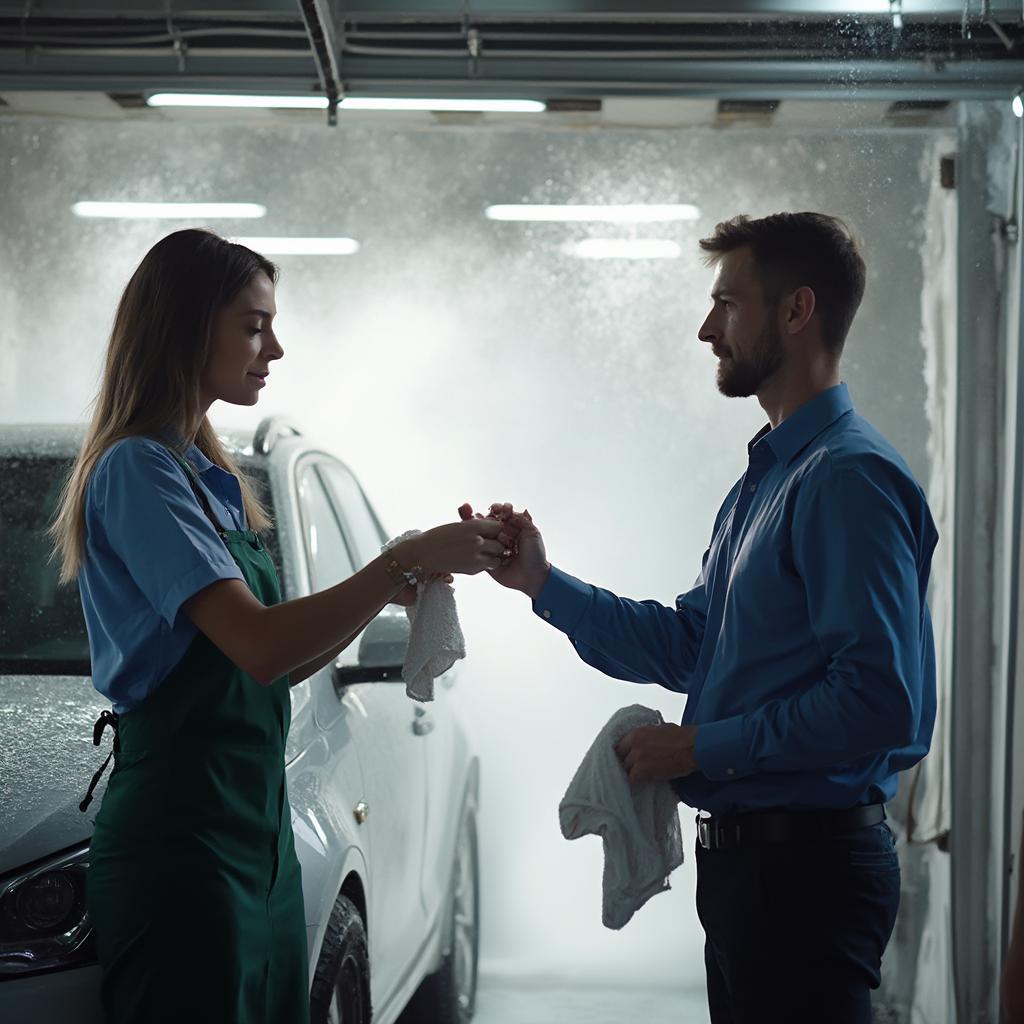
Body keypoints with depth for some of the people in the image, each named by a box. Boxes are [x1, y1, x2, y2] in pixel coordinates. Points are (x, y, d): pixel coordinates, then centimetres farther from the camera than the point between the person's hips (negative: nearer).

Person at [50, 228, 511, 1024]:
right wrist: (403, 563, -18)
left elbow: (277, 663, 14)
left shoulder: (208, 474, 16)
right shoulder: (138, 470, -13)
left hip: (255, 831, 9)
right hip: (182, 835, -9)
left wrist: (391, 588, 1)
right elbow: (259, 646, -23)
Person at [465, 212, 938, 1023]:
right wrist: (543, 583, 9)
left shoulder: (851, 478, -17)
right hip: (744, 856, 10)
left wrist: (700, 747, -17)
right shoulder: (763, 479, 16)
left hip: (807, 864, -10)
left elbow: (881, 700, -25)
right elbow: (689, 646, 17)